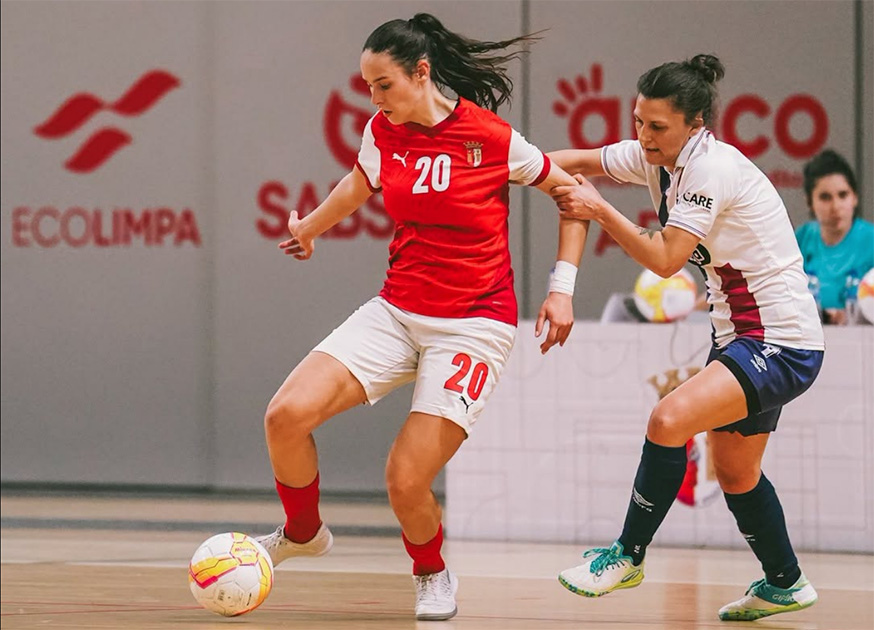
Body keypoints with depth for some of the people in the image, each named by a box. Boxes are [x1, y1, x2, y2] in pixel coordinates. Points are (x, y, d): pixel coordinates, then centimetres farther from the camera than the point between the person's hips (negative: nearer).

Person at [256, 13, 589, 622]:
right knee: (287, 416, -16)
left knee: (407, 481, -14)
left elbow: (572, 193, 0)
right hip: (396, 312, 5)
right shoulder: (383, 134, 3)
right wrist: (310, 227, 44)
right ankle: (302, 532, 13)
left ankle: (432, 572, 20)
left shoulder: (491, 137, -13)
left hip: (473, 325, -5)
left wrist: (562, 287, -6)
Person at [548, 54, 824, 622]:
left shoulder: (713, 166, -21)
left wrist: (599, 209, -20)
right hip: (739, 335, 10)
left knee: (670, 420, -24)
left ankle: (629, 554, -11)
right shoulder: (654, 158, 3)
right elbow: (575, 162, 8)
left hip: (782, 340, -10)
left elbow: (666, 258, -24)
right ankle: (785, 585, 36)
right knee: (735, 472, 18)